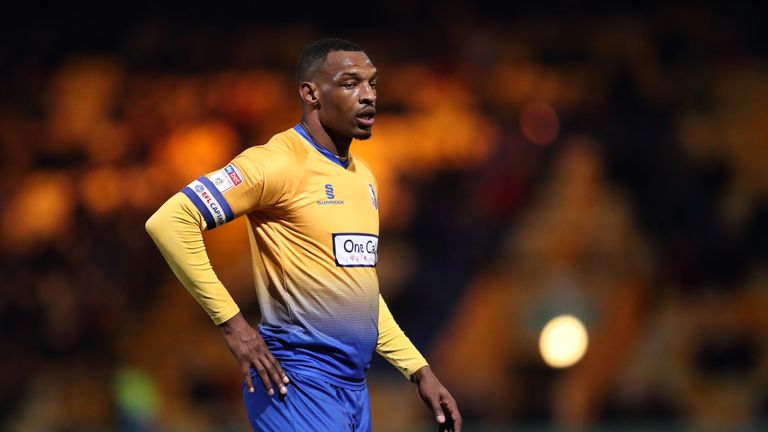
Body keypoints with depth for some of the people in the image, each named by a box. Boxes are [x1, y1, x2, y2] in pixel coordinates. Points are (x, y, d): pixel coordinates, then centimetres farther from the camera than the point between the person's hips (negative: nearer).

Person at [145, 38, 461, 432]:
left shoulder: (363, 177, 15)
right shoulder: (280, 163, -11)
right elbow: (170, 222, -18)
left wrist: (419, 370, 18)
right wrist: (232, 325, -17)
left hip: (355, 386, 8)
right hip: (299, 380, -8)